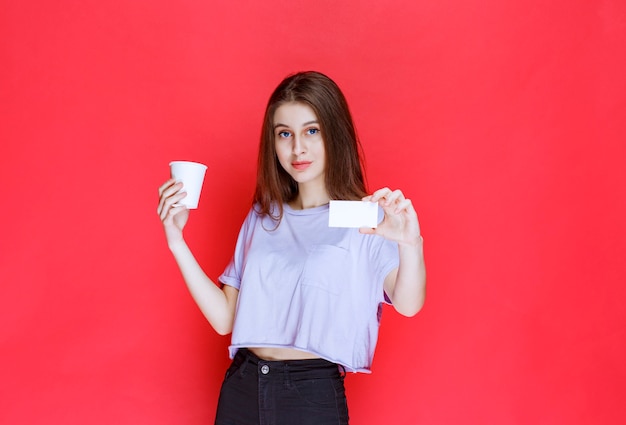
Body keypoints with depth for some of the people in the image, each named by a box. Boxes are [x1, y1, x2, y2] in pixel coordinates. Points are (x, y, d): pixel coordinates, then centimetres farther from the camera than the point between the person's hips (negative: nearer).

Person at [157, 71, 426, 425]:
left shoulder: (365, 221, -8)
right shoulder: (263, 218, 8)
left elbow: (408, 304, -25)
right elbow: (224, 318, 3)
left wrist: (410, 244, -45)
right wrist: (176, 241, -4)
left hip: (315, 394, -4)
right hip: (240, 387, 4)